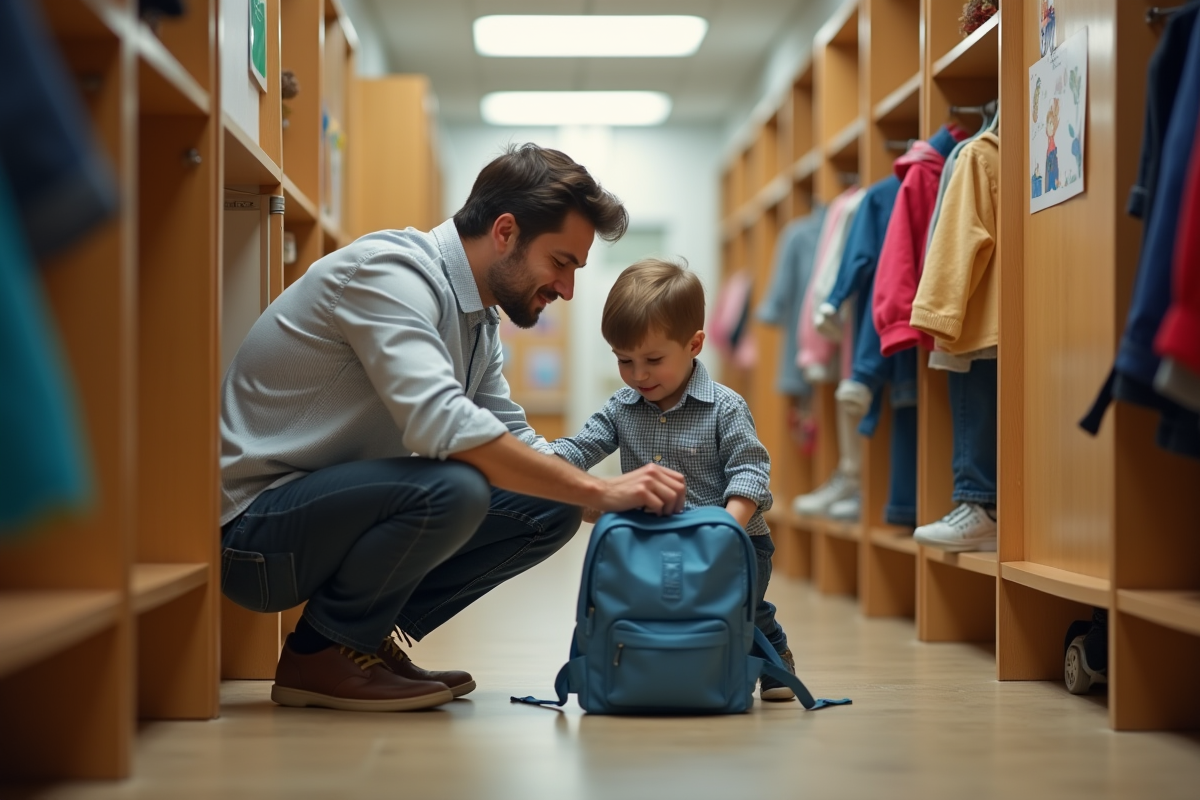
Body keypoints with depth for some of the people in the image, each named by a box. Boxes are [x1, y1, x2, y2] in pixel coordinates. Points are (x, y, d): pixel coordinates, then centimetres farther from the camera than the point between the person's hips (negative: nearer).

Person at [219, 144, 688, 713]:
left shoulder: (478, 319, 10)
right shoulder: (388, 271, -21)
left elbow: (516, 444, 15)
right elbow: (441, 424, -34)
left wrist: (633, 507, 1)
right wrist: (600, 491, -30)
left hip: (337, 506, 9)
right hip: (253, 528, -9)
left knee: (550, 510, -1)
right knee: (452, 486, -34)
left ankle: (368, 640, 4)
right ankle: (318, 656, -11)